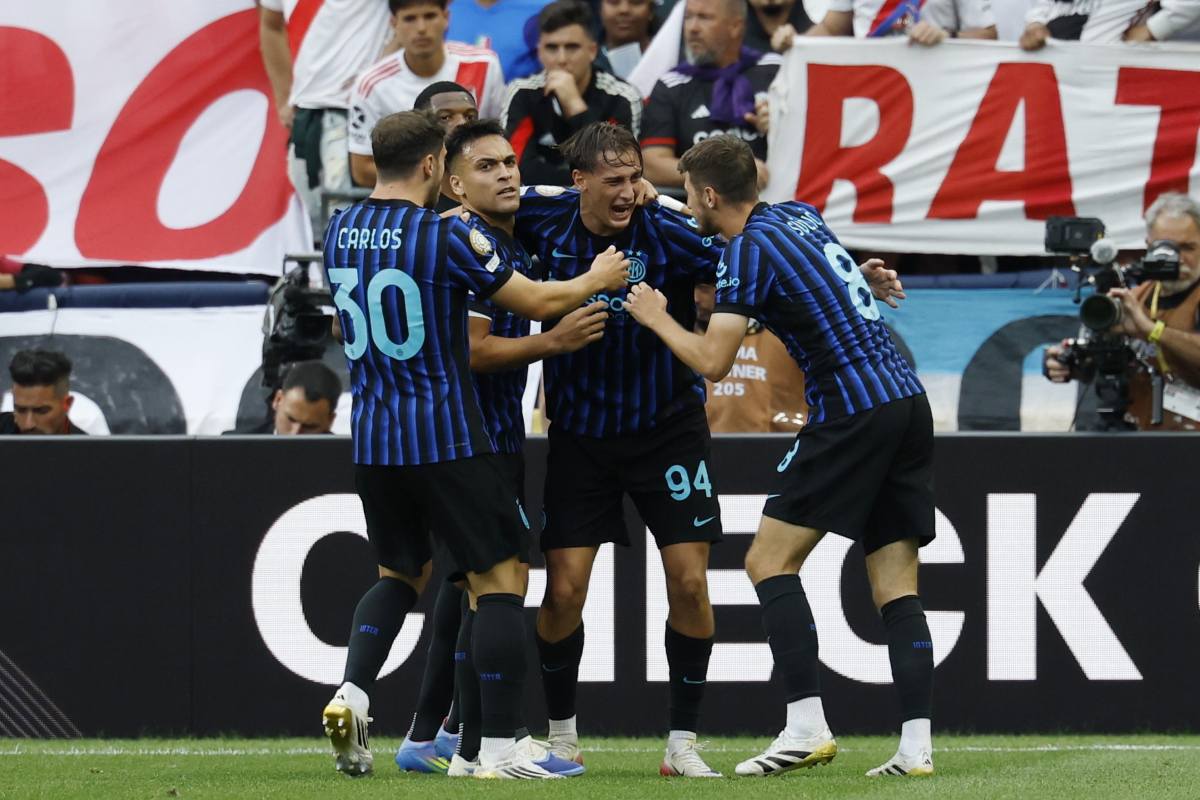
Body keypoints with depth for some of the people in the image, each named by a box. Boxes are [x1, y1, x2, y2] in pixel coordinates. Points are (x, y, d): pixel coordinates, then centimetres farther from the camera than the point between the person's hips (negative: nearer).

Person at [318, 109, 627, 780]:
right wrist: (597, 279, 14)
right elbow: (536, 302, -7)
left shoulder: (340, 232, 4)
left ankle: (352, 693, 1)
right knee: (500, 579, 3)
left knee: (401, 572, 23)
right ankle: (499, 748, -2)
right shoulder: (445, 237, -14)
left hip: (372, 440, 6)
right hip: (446, 437, -6)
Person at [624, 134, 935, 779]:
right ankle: (916, 744, -3)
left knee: (770, 560, -2)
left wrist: (657, 317, 3)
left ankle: (806, 725, -12)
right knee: (896, 586, 5)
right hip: (908, 400, 8)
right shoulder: (801, 214, 15)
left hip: (854, 410, -8)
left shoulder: (748, 251, -9)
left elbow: (713, 361, -11)